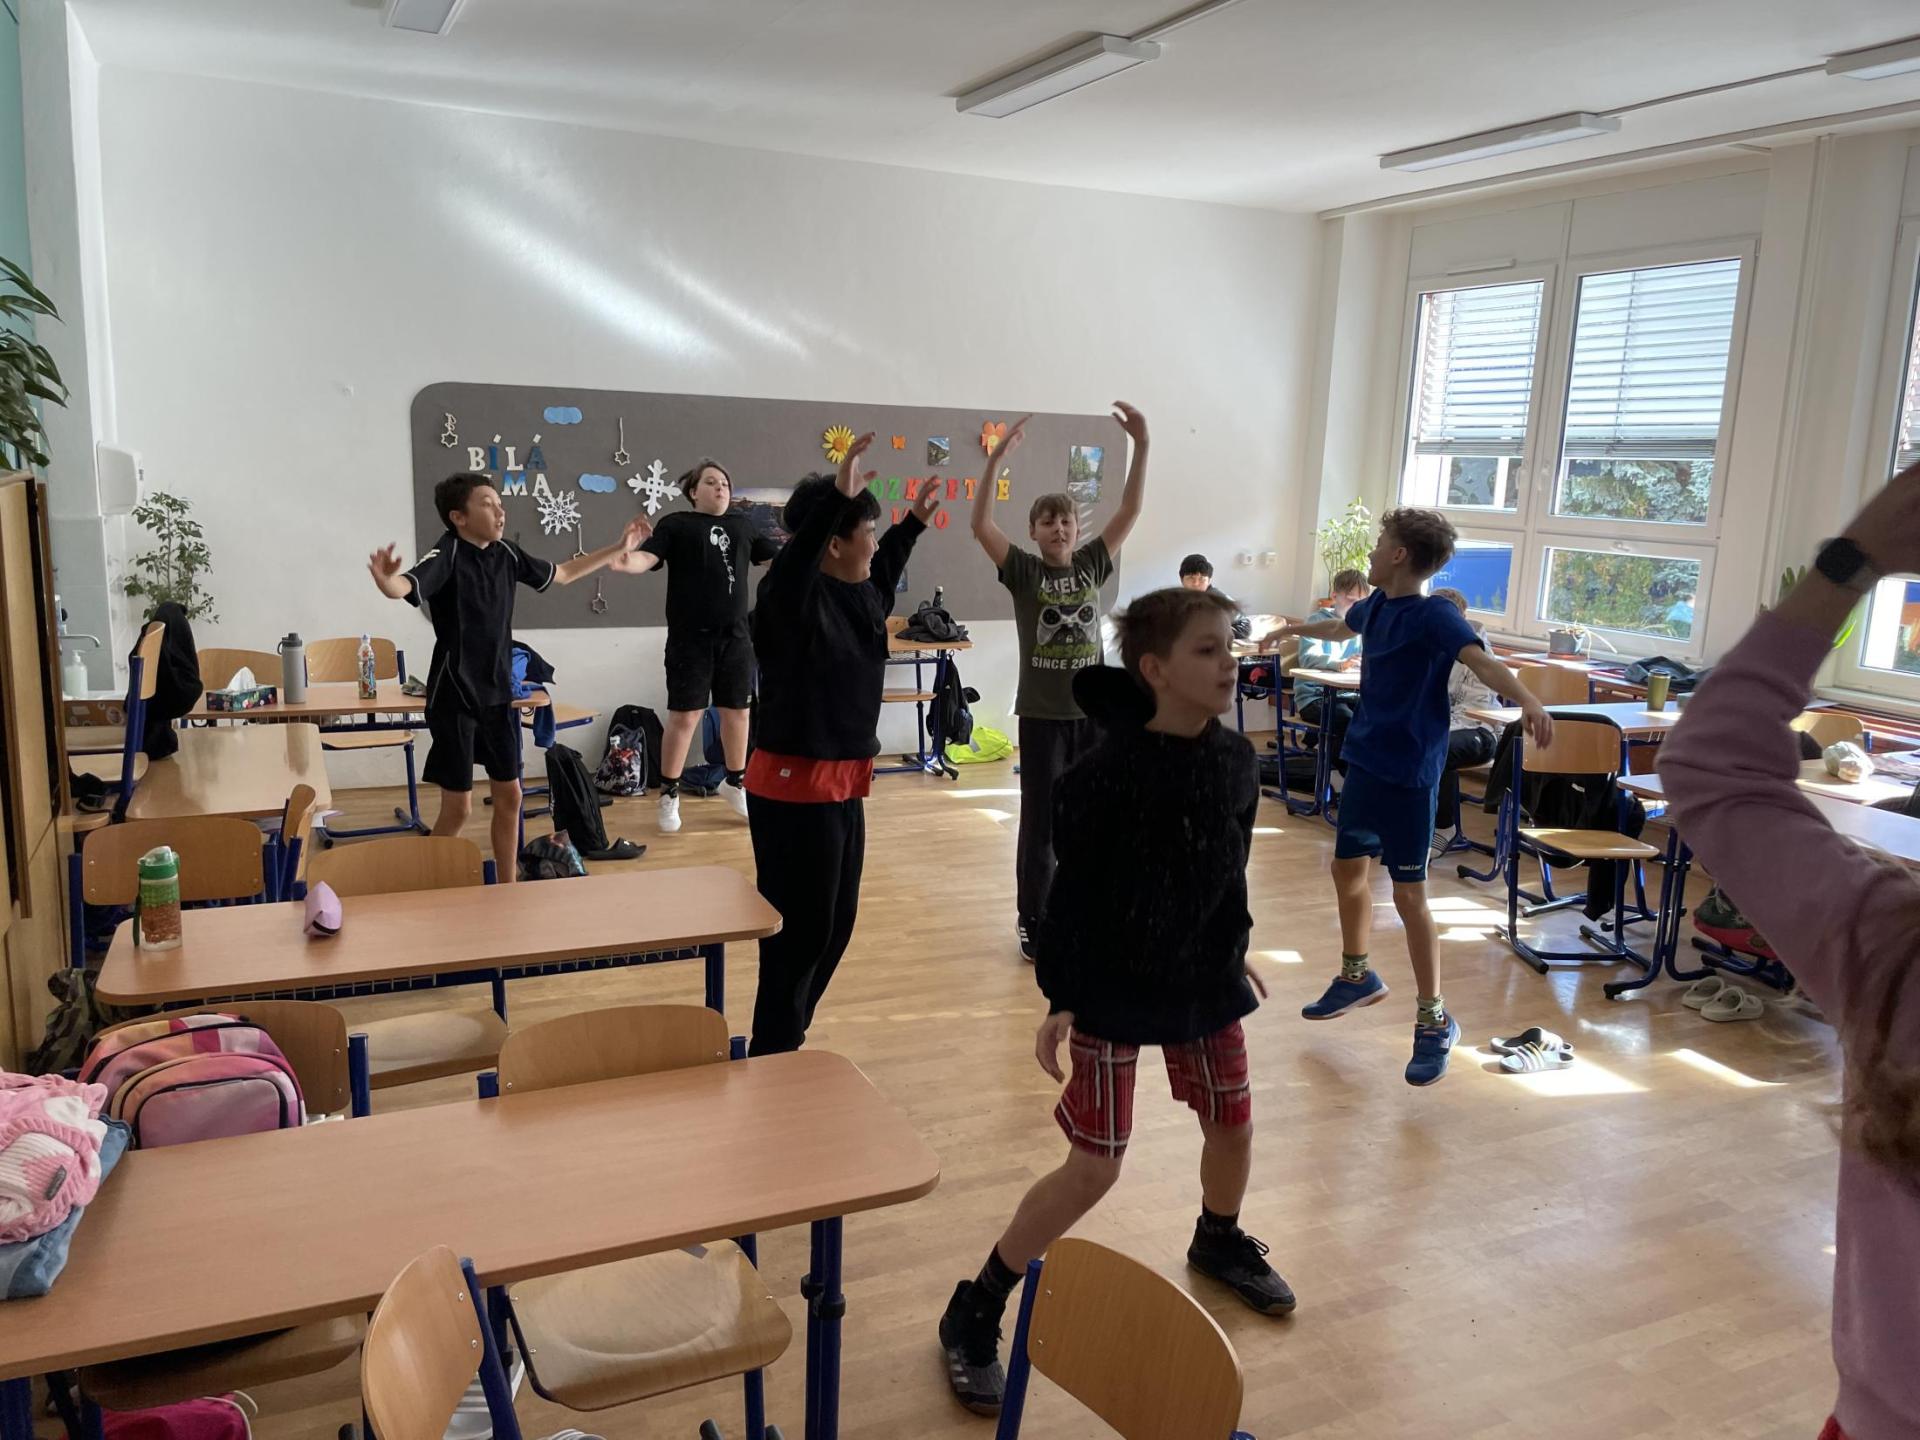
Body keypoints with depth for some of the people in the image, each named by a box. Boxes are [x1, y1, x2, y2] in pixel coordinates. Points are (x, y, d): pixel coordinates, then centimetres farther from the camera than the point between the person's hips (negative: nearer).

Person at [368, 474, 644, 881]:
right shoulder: (446, 556, -16)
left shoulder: (506, 554, 4)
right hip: (454, 698, -7)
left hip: (498, 694, 7)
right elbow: (405, 586, -37)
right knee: (458, 806, -2)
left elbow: (561, 573, 22)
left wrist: (618, 548, 23)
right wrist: (385, 580, -61)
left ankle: (508, 890, 25)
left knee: (509, 795, 11)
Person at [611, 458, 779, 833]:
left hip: (735, 636, 4)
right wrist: (627, 561, -38)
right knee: (684, 717, -1)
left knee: (737, 713, 13)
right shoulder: (676, 524, -2)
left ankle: (736, 784, 33)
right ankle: (669, 795, 14)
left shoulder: (743, 523, 10)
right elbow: (647, 556, -16)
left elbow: (777, 558, 18)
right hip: (690, 638, -4)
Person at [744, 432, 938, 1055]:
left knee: (834, 926, 18)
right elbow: (791, 562, -41)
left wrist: (915, 521, 35)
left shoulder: (856, 596, 8)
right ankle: (770, 1059, 12)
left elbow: (882, 582, 32)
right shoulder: (791, 596, -17)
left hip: (842, 785, 10)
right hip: (793, 787, -10)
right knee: (799, 930, -2)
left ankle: (786, 1044, 33)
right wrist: (838, 496, -50)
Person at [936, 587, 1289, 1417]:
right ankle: (973, 1314, 13)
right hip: (1112, 990, -6)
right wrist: (1061, 999, -17)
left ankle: (1219, 1242, 53)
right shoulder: (1110, 769, -23)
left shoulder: (1236, 760, -3)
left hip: (1203, 978, 6)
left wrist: (1235, 953, 19)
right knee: (1093, 1169, -4)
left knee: (1233, 1124, 20)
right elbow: (1073, 889, -18)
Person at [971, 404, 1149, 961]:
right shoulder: (1023, 570, -3)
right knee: (1039, 824, 4)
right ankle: (1034, 926, 17)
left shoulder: (1092, 564, 5)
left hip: (1092, 713, 3)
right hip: (1041, 715, -3)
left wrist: (1141, 446, -11)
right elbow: (981, 524, -16)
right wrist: (998, 459, -27)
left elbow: (1129, 511, 0)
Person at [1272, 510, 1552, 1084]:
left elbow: (1480, 660, -35)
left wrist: (1527, 700, -55)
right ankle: (1357, 977, 39)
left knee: (1408, 893, -5)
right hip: (1366, 759, 8)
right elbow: (1342, 628, 29)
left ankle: (1434, 1019, 9)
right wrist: (1296, 629, 49)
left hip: (1409, 772, -8)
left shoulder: (1435, 616, -18)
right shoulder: (1376, 605, 6)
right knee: (1348, 866, 18)